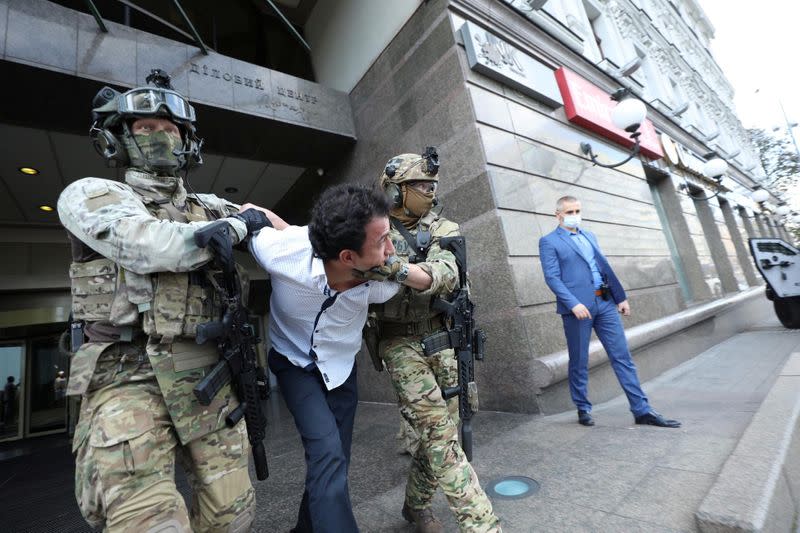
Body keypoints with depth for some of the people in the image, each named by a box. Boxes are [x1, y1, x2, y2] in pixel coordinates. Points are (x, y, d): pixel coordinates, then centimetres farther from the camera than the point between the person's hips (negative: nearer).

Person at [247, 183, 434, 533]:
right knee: (328, 455, -17)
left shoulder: (379, 279, -27)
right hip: (295, 362, -2)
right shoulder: (283, 252, -34)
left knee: (333, 461, 13)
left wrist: (396, 268, -26)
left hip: (341, 366, 3)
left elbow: (426, 280, -6)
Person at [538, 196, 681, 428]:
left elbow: (605, 267, 19)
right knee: (579, 362, 5)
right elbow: (552, 278, -11)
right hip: (577, 306, -5)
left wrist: (620, 297, 13)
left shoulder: (590, 236, 19)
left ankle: (642, 410, 17)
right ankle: (583, 409, 21)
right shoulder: (549, 242, -2)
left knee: (622, 356, 7)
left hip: (605, 303, 6)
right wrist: (574, 304, -20)